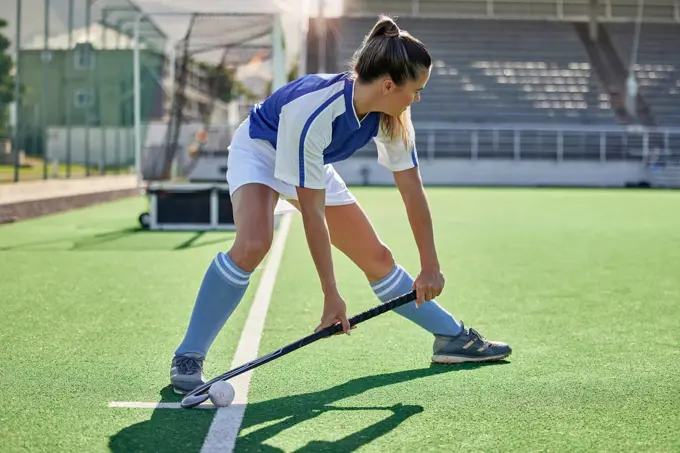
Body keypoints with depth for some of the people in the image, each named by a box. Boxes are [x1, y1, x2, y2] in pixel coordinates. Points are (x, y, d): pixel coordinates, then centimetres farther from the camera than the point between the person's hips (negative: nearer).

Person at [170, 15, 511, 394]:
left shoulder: (393, 116, -21)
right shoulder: (310, 113, -40)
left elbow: (413, 190, -10)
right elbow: (313, 213, -34)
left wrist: (430, 267, -8)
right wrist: (331, 295, -29)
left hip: (312, 165, 6)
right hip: (259, 151, -6)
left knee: (378, 258, 5)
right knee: (253, 244, -33)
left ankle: (453, 337, 22)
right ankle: (188, 357, -21)